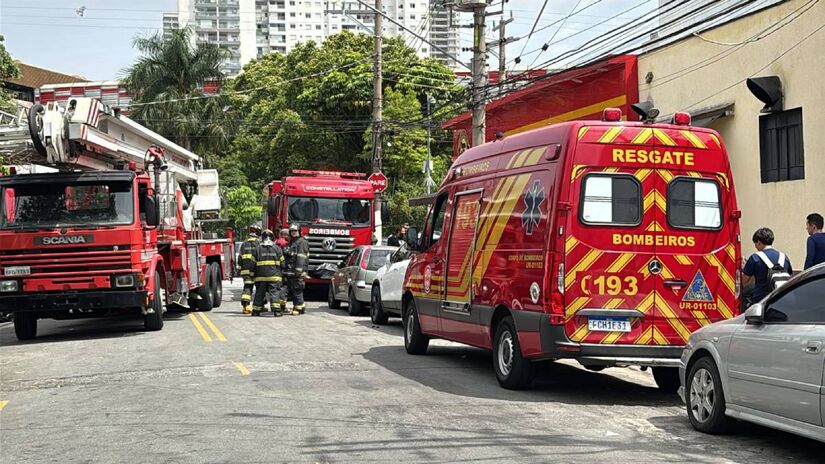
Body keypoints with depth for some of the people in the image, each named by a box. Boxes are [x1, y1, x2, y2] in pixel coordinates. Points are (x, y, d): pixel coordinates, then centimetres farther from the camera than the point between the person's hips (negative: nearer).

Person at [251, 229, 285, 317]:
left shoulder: (258, 248, 2)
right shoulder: (277, 248, 2)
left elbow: (254, 263, 3)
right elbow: (282, 262, 4)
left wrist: (254, 274, 11)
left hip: (261, 276, 1)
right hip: (274, 276, -1)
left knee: (259, 293, 10)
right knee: (274, 292, -2)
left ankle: (256, 310, 14)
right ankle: (276, 310, -13)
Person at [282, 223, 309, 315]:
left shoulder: (302, 242, -7)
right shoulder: (290, 243, 22)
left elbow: (301, 257, -16)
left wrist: (299, 270, -23)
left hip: (297, 272, -9)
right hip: (289, 271, 9)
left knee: (297, 290, -10)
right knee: (291, 290, 10)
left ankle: (299, 308, -7)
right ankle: (296, 306, 16)